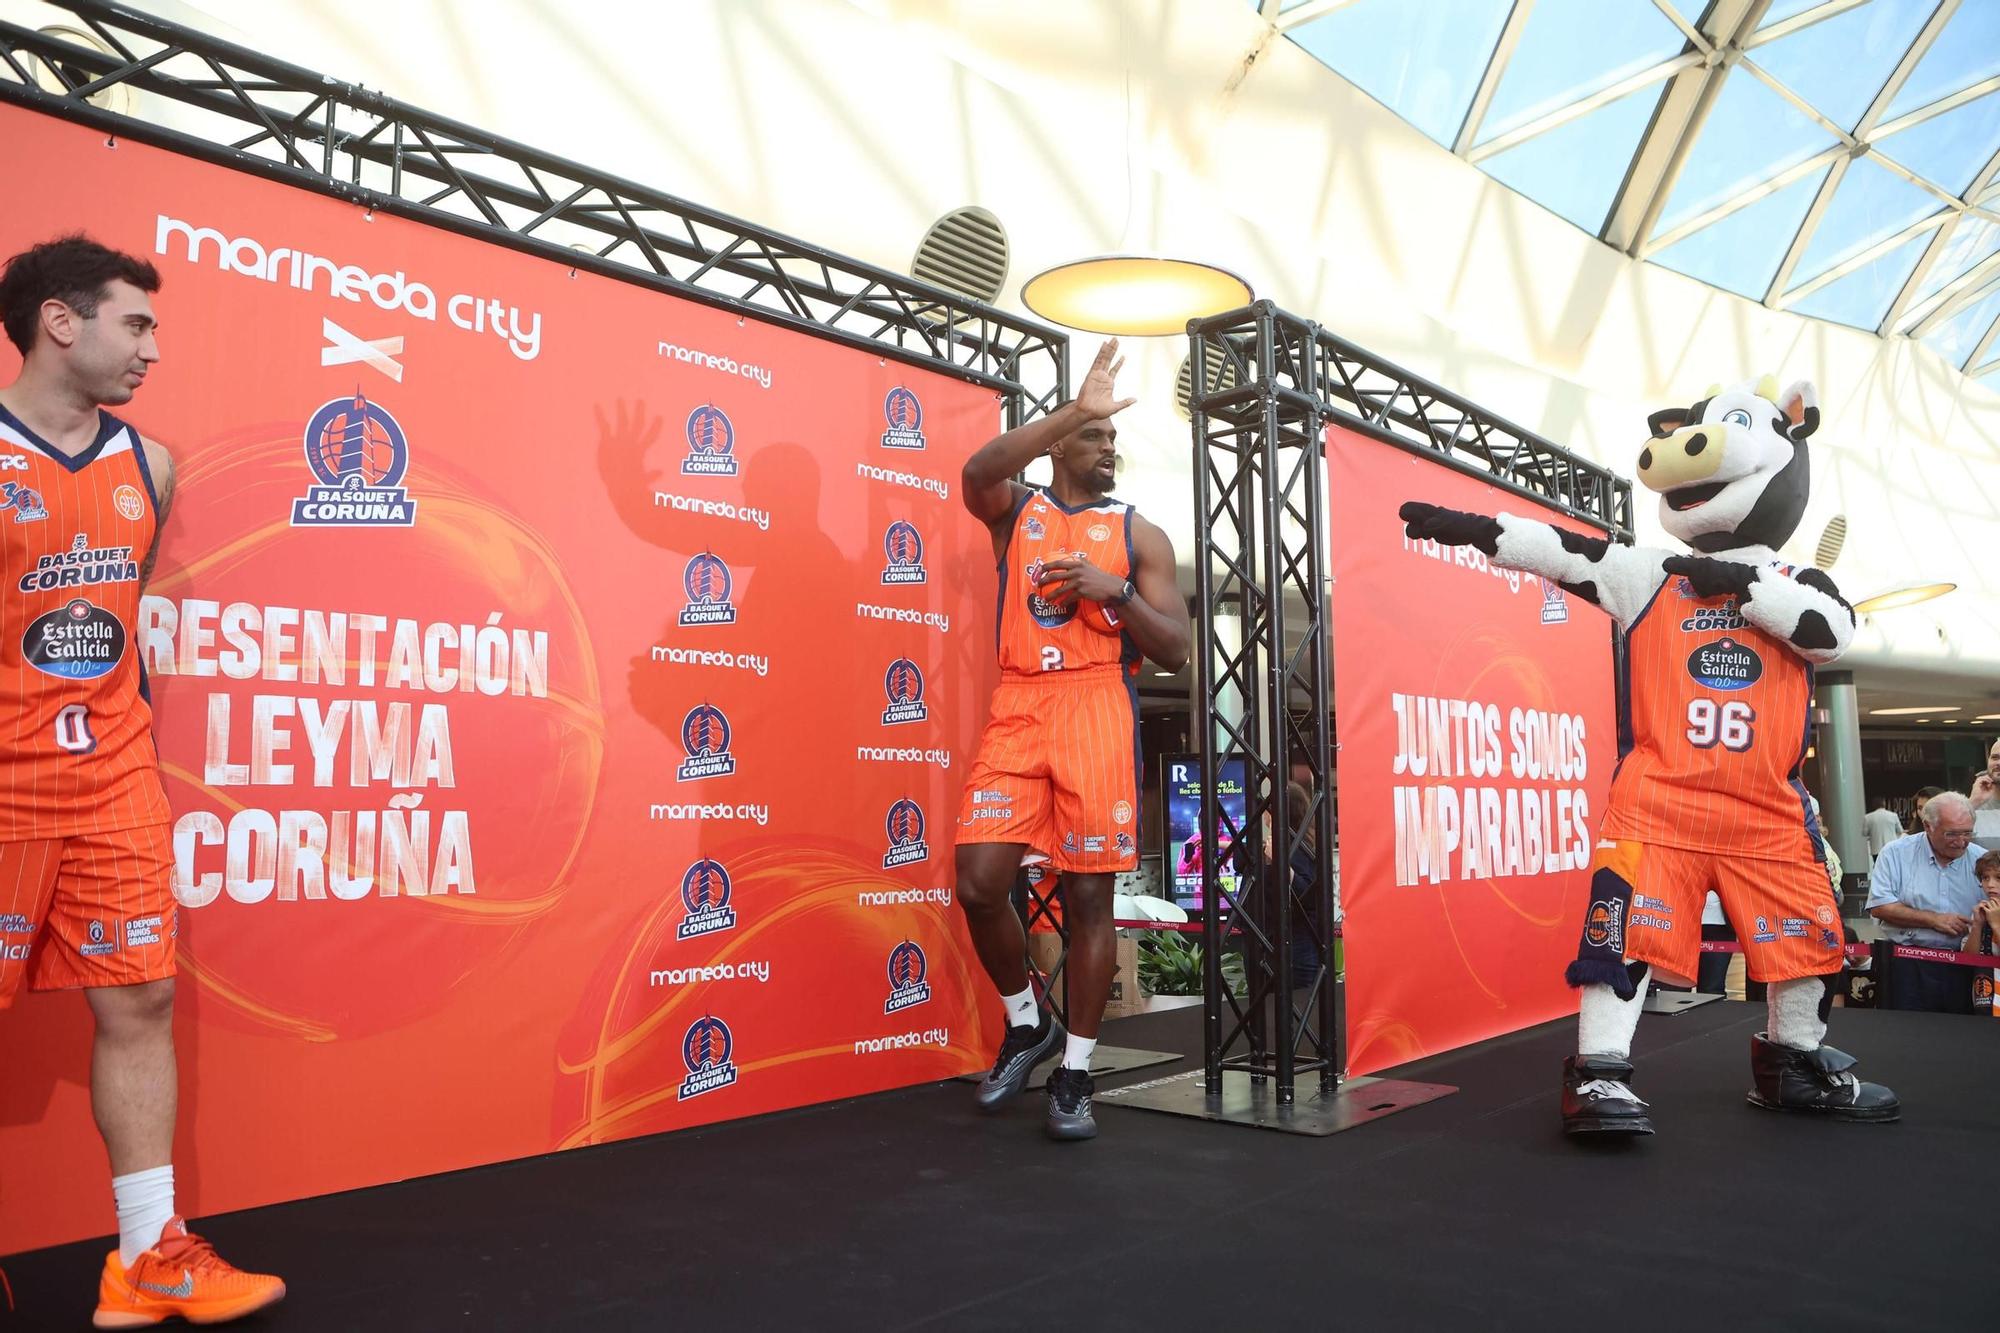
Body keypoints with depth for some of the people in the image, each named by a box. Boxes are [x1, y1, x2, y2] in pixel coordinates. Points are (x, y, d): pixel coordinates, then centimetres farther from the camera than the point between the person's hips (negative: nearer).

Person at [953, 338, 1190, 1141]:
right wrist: (1075, 410, -19)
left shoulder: (1139, 534, 11)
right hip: (1017, 709, 1)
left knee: (1088, 894, 0)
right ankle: (1028, 1023, 18)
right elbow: (978, 469, -13)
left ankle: (1075, 1071, 13)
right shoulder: (1015, 509, 13)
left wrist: (1114, 590, -11)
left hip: (1097, 712, -1)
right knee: (978, 882, -8)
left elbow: (1175, 651, 5)